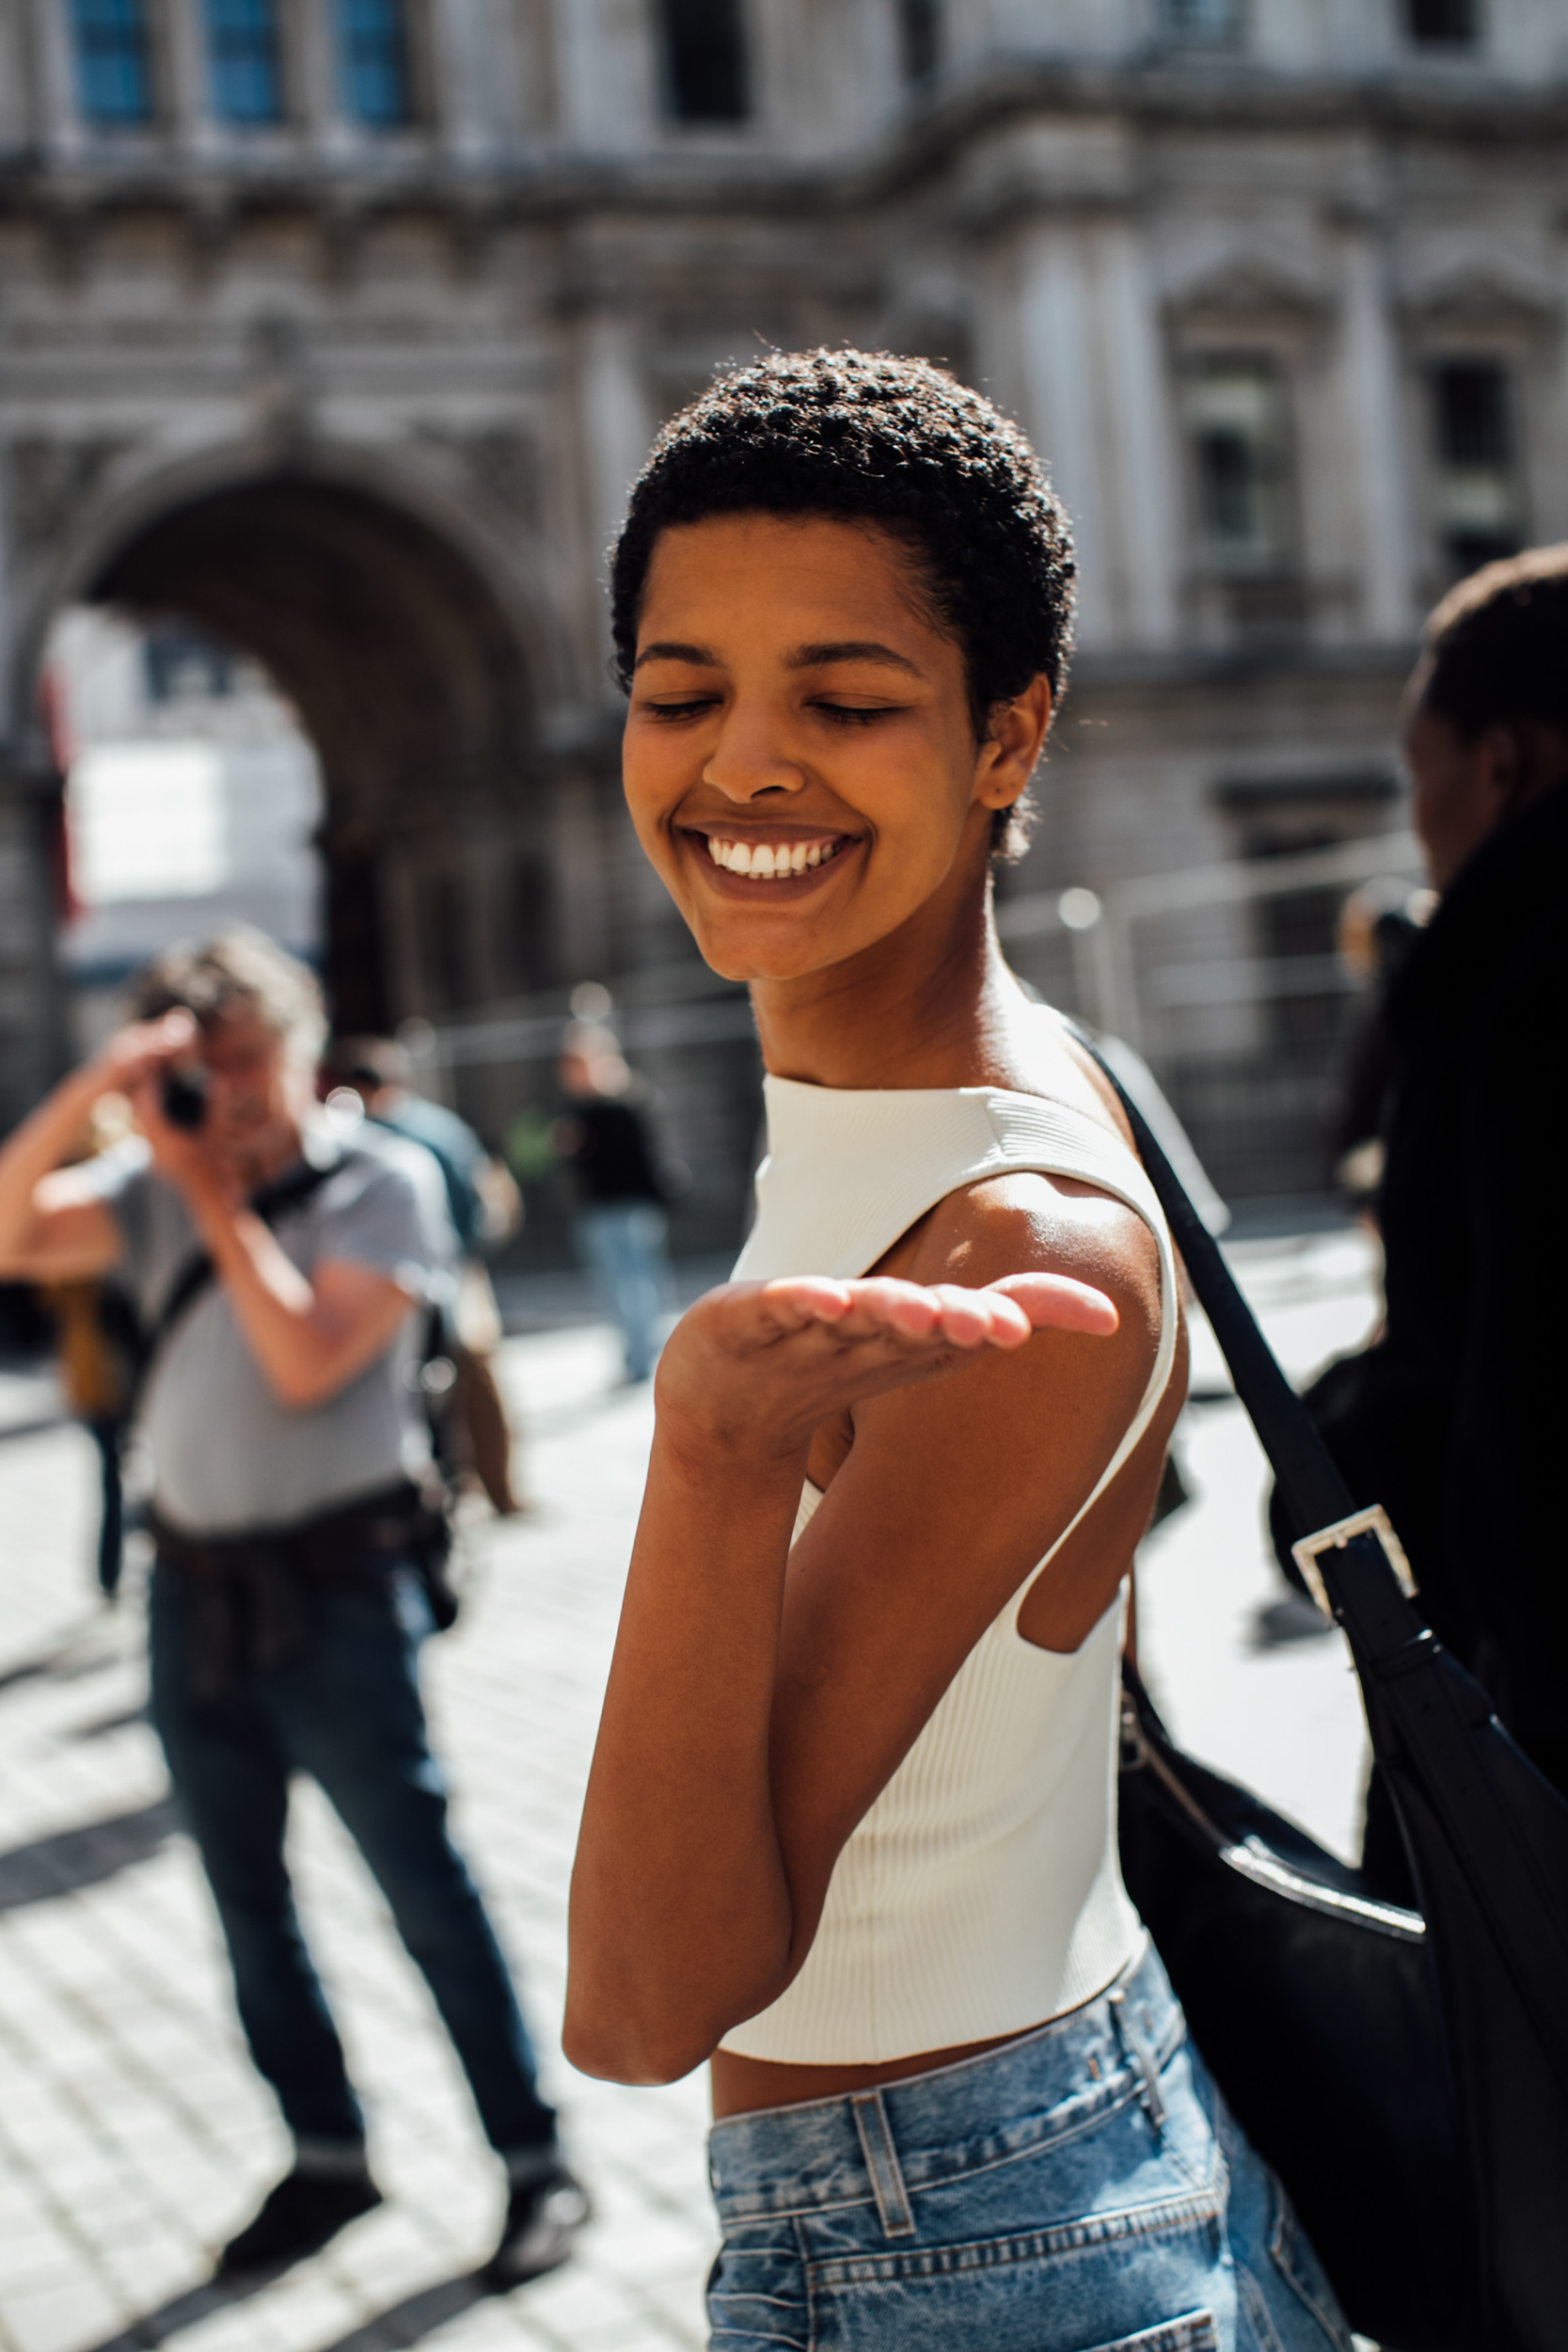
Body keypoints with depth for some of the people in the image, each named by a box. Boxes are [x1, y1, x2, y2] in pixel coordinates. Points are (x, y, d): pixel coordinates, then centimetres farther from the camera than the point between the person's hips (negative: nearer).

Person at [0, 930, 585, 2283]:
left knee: (426, 1892, 2)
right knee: (248, 1902, 15)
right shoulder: (157, 1193, 7)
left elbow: (309, 1360, -18)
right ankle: (327, 2158, 32)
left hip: (333, 1597, -5)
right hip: (195, 1598, 6)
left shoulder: (380, 1182, -6)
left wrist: (216, 1196, -13)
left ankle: (535, 2164, 15)